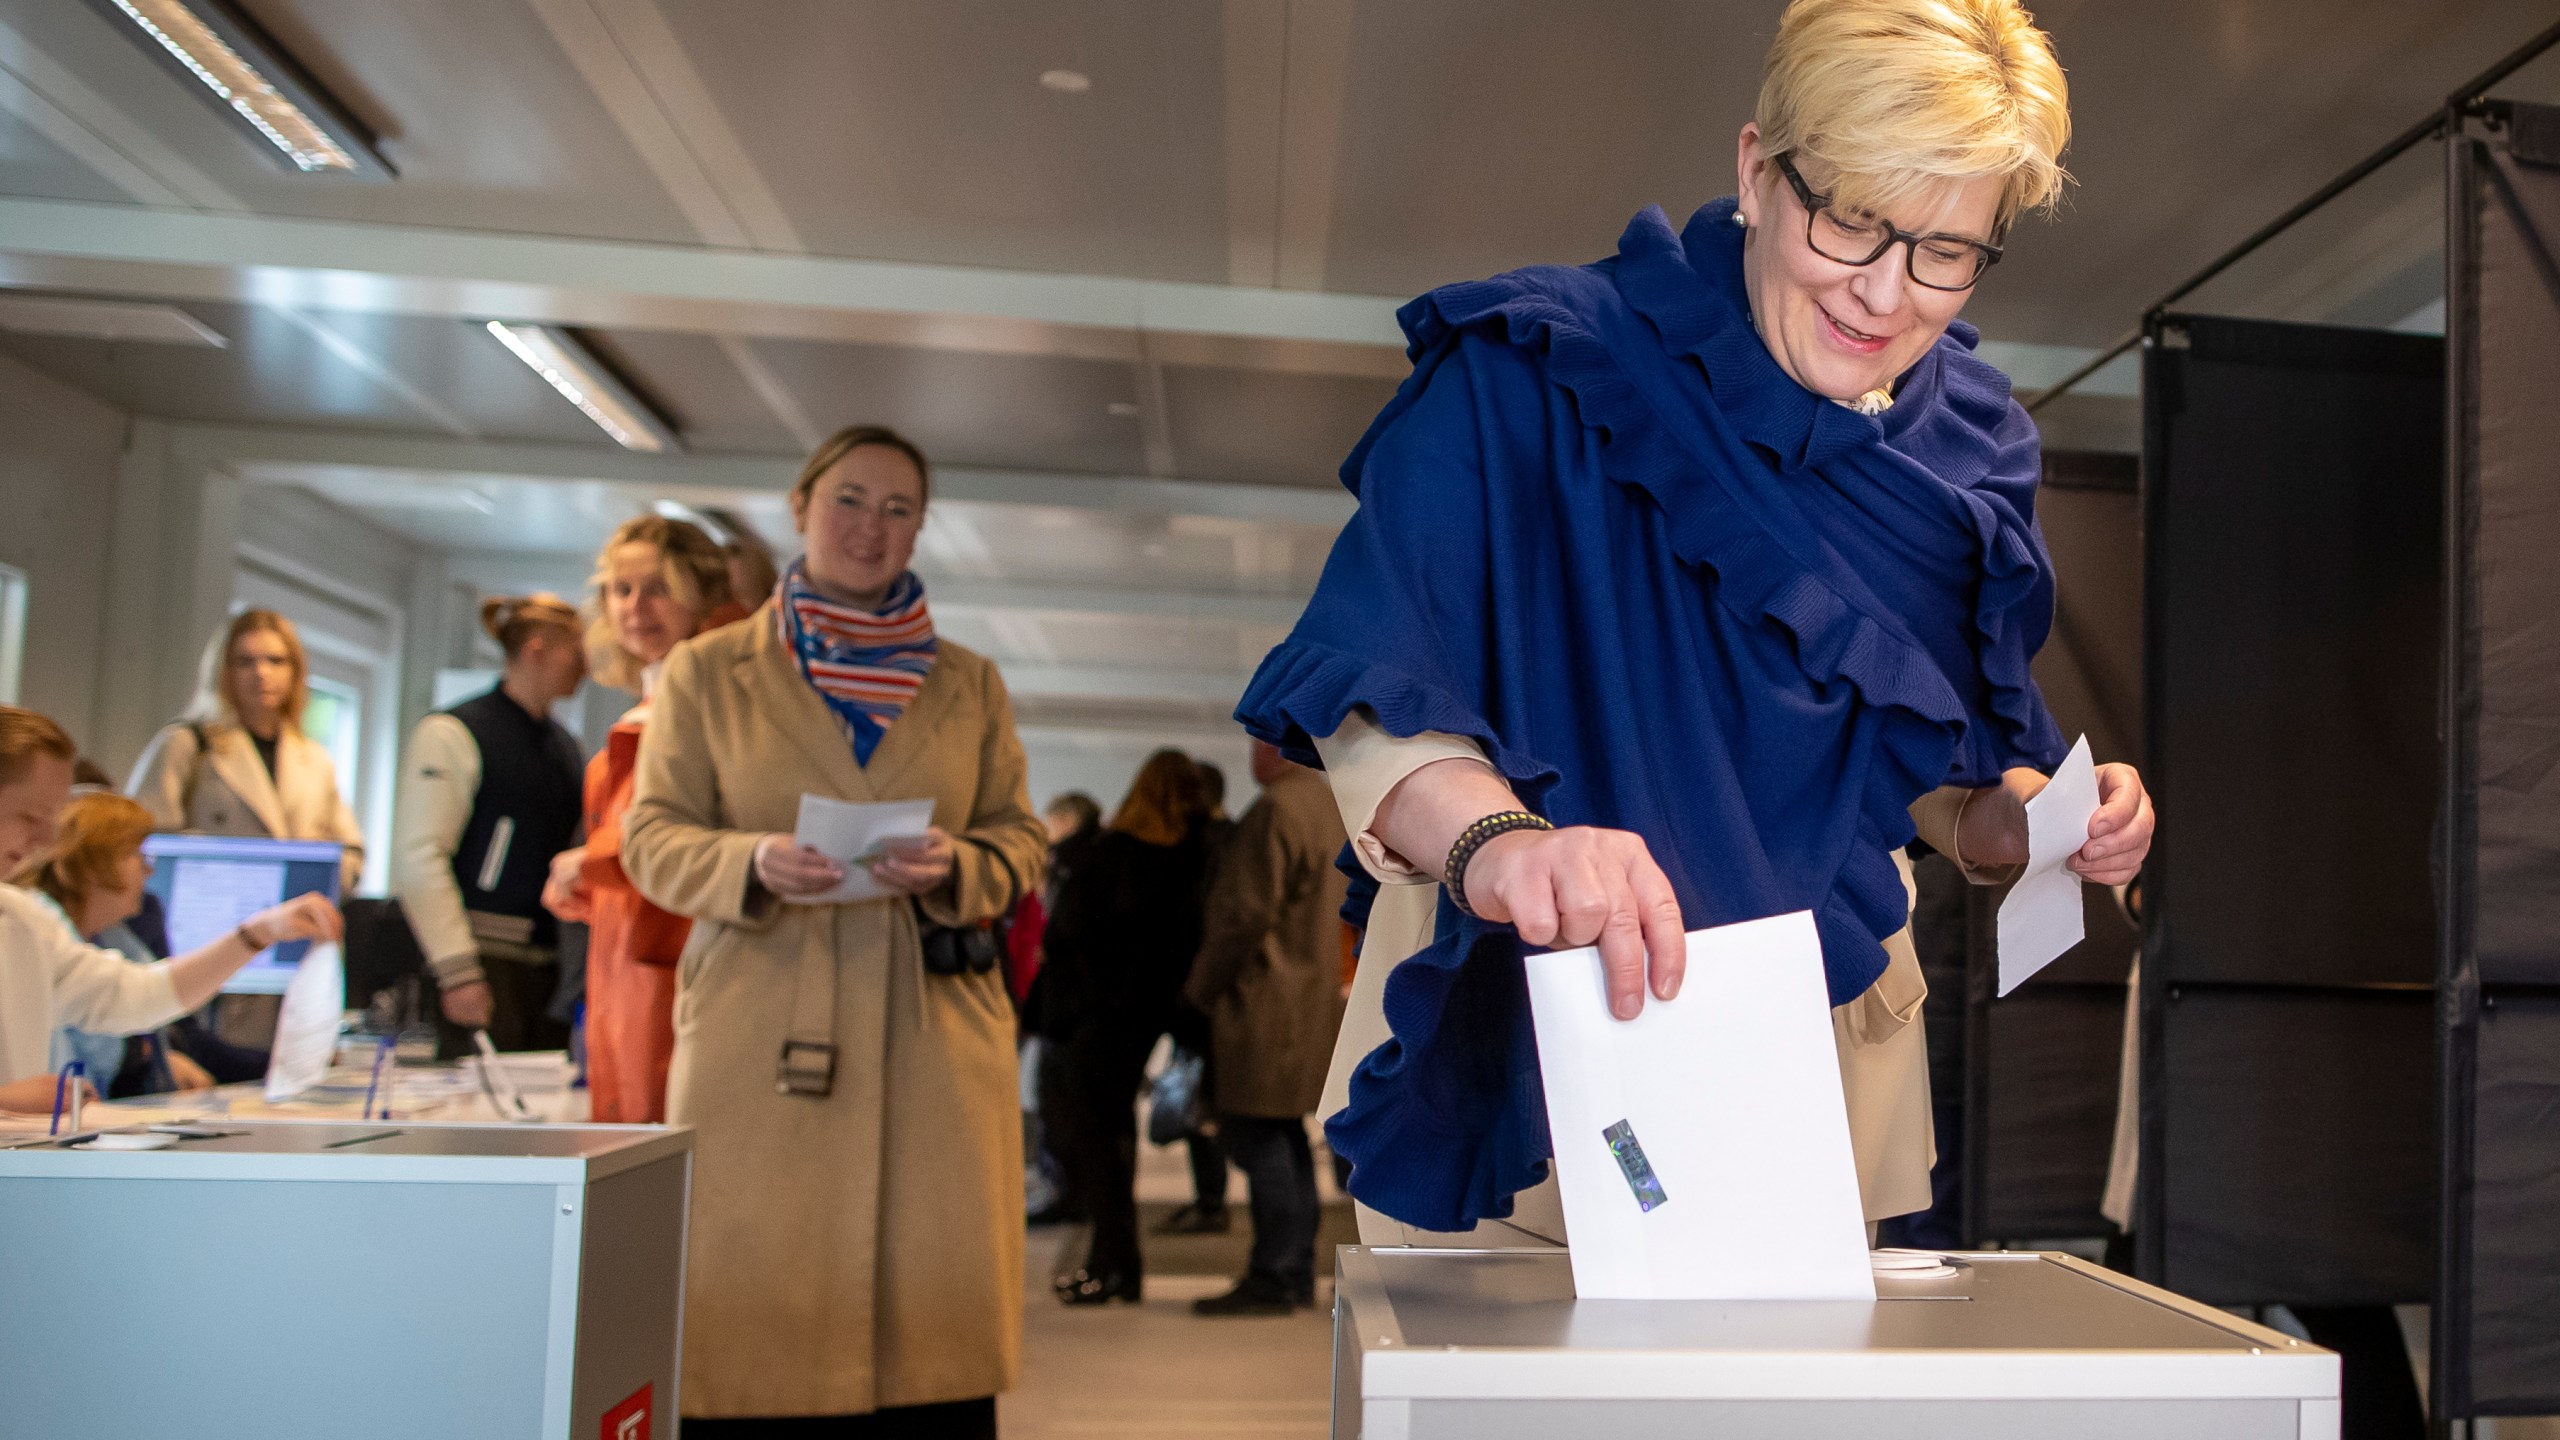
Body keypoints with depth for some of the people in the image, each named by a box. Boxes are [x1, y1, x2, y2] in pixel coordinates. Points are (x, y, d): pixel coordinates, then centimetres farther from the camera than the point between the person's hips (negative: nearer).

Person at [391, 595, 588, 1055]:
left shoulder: (565, 745, 15)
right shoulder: (451, 734, -5)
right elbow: (417, 857, -11)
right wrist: (458, 973, -16)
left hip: (552, 965, 6)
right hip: (487, 961, -6)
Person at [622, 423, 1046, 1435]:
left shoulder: (971, 683, 14)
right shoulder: (708, 671, 10)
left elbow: (1020, 840, 13)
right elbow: (653, 836, 7)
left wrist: (956, 868, -9)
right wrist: (753, 865, -13)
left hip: (934, 1037, 2)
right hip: (757, 1033, -1)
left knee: (928, 1300, -1)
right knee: (754, 1311, -2)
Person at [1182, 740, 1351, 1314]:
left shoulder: (1275, 810, -16)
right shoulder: (1324, 803, 16)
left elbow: (1248, 915, -19)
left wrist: (1200, 987, -7)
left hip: (1264, 1002, -10)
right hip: (1311, 994, 10)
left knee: (1255, 1133, -6)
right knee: (1283, 1136, 14)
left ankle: (1273, 1279, -3)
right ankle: (1297, 1273, 20)